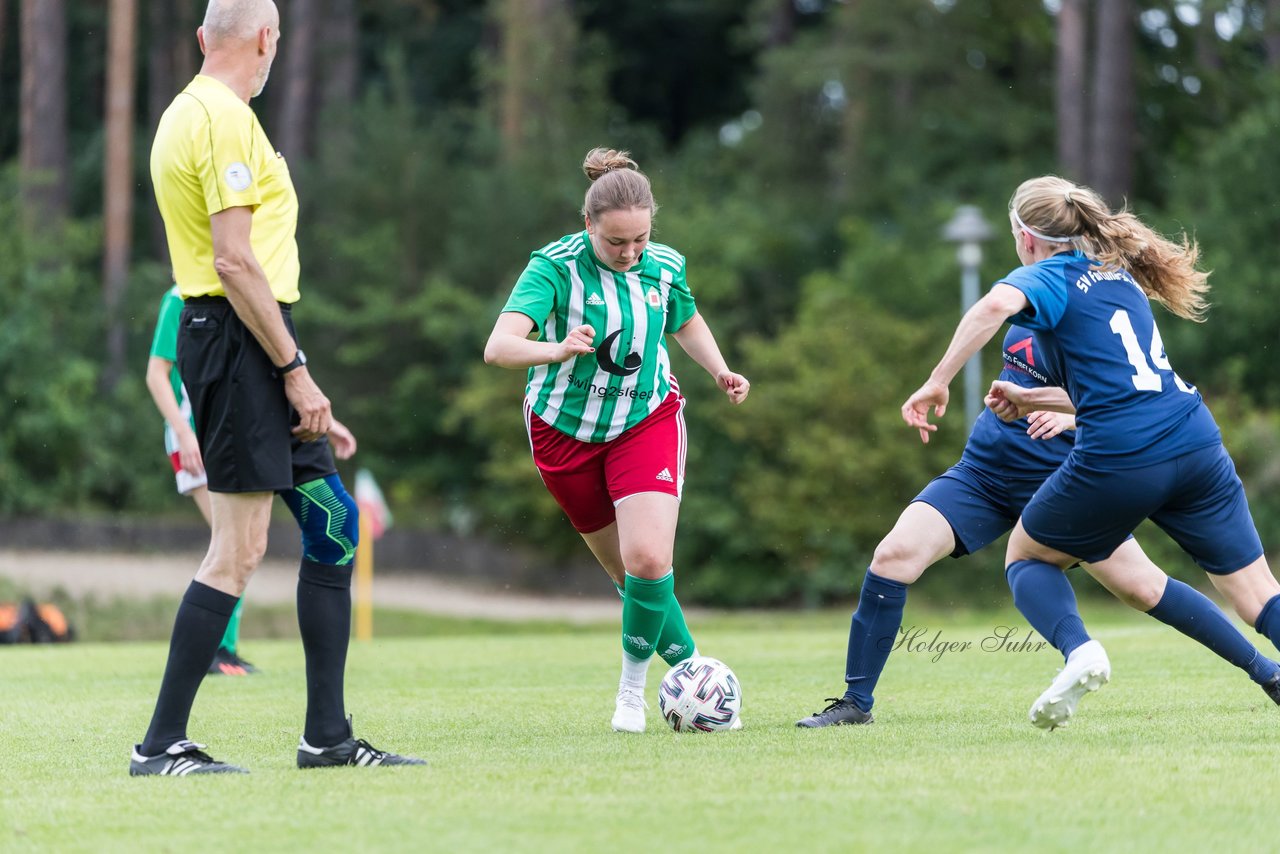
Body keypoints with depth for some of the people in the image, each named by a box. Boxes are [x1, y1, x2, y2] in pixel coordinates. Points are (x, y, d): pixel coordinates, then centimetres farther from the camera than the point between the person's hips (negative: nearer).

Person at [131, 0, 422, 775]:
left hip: (220, 337, 10)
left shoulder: (188, 114, 17)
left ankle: (328, 735, 13)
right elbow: (233, 260, -20)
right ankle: (162, 745, -6)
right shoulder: (225, 119, -14)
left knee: (334, 522, 12)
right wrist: (295, 371, -18)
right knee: (239, 550, -9)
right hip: (244, 339, -10)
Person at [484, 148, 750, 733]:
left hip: (647, 422, 1)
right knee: (626, 572, 6)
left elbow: (686, 322, 17)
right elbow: (498, 348, -33)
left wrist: (720, 371, -1)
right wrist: (558, 349, -52)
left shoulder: (665, 267, -7)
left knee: (649, 560, -19)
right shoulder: (556, 266, -20)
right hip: (565, 429, -1)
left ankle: (632, 689, -2)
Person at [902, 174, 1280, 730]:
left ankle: (1078, 650, -9)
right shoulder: (1121, 278, 26)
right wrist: (1031, 399, 33)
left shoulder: (1047, 277, 5)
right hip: (1198, 445, 5)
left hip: (1119, 459, -5)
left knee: (1026, 555, 19)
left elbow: (997, 305, -20)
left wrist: (937, 383, -16)